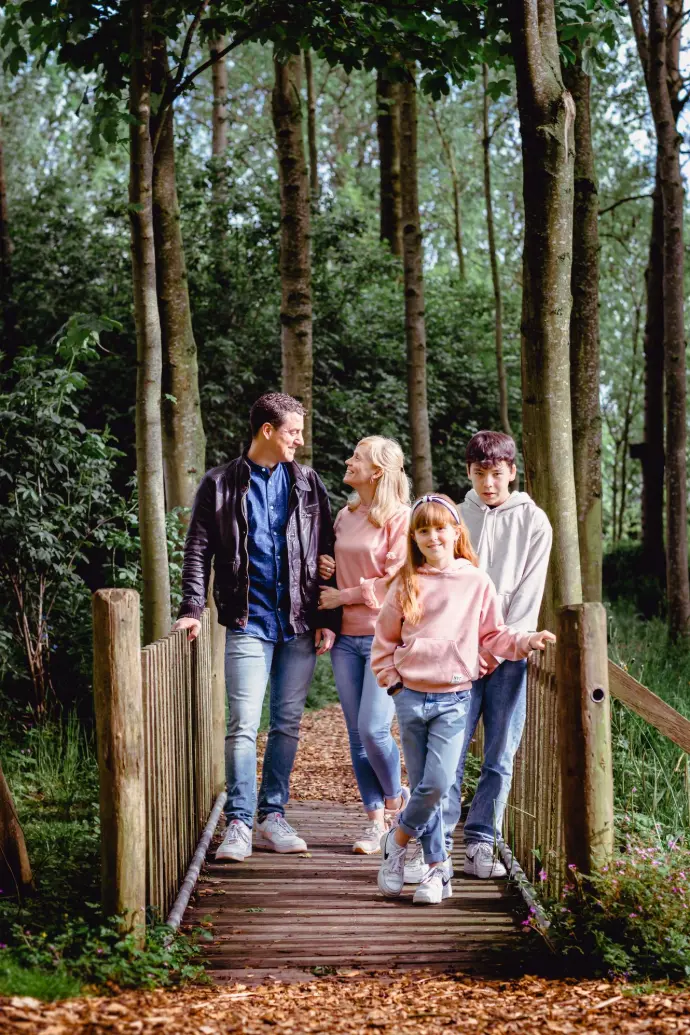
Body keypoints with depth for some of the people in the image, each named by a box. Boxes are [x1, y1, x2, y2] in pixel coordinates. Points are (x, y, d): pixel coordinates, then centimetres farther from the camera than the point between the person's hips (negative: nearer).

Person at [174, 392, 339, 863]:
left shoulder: (309, 484, 10)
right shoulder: (221, 484, 3)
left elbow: (326, 553, 9)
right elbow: (199, 549, 2)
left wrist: (328, 619, 2)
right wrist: (193, 607, -10)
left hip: (301, 624, 3)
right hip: (249, 622, -3)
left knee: (288, 723, 7)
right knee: (244, 725, -7)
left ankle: (273, 817, 15)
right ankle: (239, 824, -4)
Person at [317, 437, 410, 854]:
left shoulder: (400, 517, -7)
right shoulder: (345, 516, 15)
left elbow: (398, 580, -13)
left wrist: (344, 596, -9)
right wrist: (324, 569, 6)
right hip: (347, 637, 7)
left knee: (374, 729, -11)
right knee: (357, 735, 5)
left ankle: (395, 798, 15)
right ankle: (376, 819, 14)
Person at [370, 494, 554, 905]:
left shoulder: (477, 582, 3)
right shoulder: (406, 584, 5)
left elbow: (492, 636, 10)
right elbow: (384, 640, 12)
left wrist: (527, 641, -6)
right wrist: (392, 681, 3)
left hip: (454, 698, -1)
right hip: (411, 697, 1)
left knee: (438, 783, -14)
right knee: (425, 786, 4)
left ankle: (399, 839, 10)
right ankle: (438, 867, 15)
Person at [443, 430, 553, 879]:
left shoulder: (533, 522, 5)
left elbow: (529, 593, 0)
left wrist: (501, 648, -8)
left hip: (510, 653, 0)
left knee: (500, 757, 1)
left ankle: (481, 845, 8)